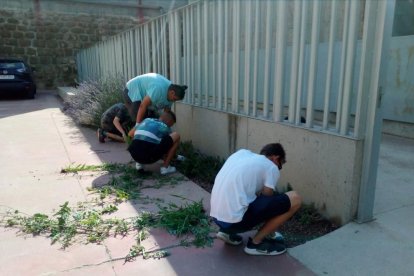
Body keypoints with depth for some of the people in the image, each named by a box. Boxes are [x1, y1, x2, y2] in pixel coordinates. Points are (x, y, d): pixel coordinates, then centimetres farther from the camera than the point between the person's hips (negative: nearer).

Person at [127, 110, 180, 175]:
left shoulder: (147, 120, 24)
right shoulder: (165, 127, 13)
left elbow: (130, 133, 30)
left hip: (134, 155, 6)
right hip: (150, 156, -6)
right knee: (176, 136, 7)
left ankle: (139, 163, 21)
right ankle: (165, 167, 7)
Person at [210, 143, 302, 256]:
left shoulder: (241, 153, 19)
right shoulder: (271, 167, 2)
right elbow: (266, 203, 6)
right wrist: (270, 233, 25)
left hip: (217, 216, 8)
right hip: (235, 219, -8)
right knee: (294, 199, -1)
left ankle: (228, 232, 18)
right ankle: (256, 242, 7)